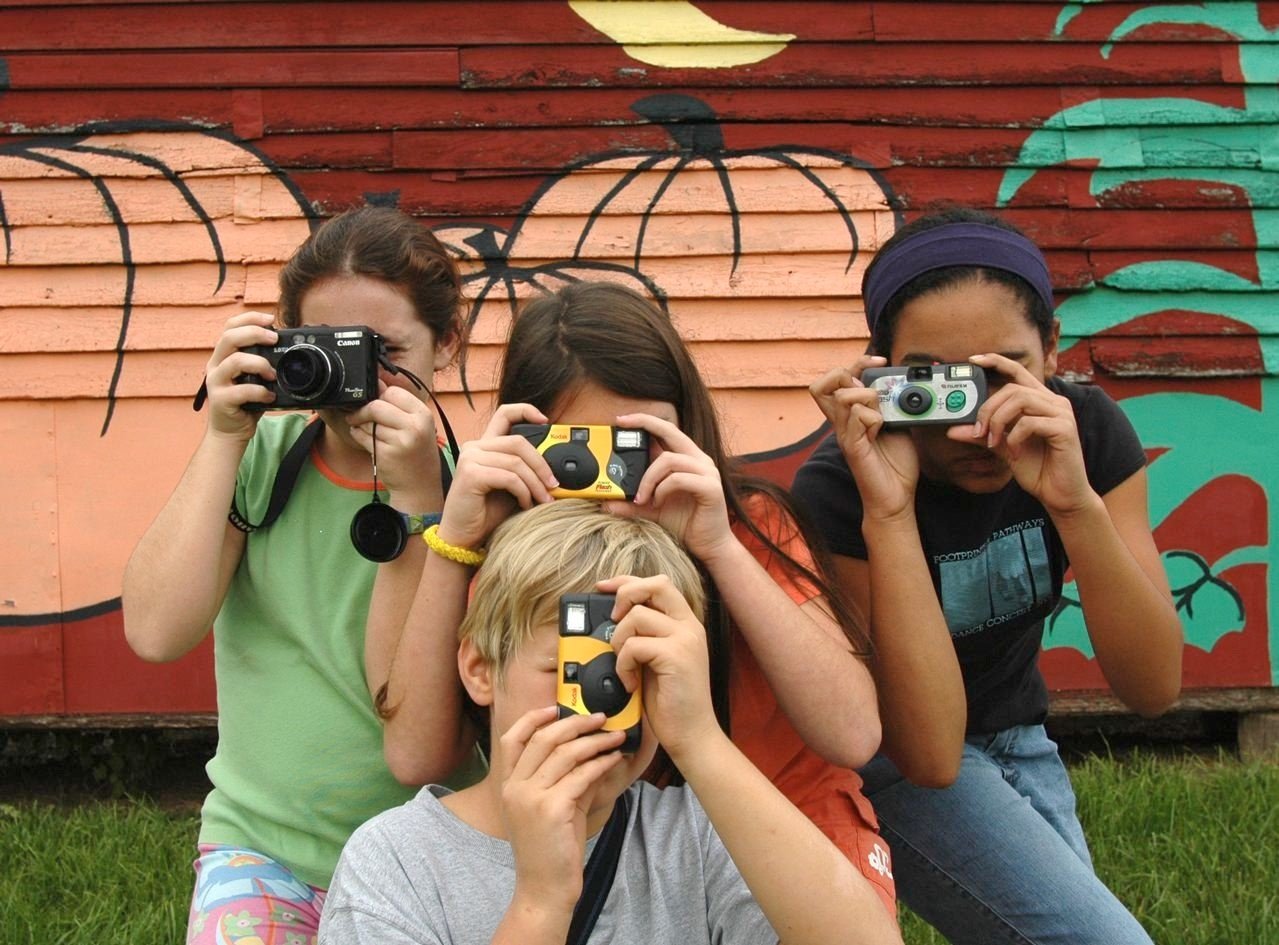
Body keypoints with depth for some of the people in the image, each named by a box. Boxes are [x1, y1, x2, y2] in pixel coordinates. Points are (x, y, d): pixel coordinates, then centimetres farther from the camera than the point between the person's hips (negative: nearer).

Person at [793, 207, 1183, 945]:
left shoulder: (1088, 431, -16)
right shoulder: (835, 489, -28)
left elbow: (1155, 689, -21)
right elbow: (929, 755, -34)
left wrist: (1075, 502, -37)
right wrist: (887, 513, -42)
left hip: (1020, 743, 5)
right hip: (893, 759, -5)